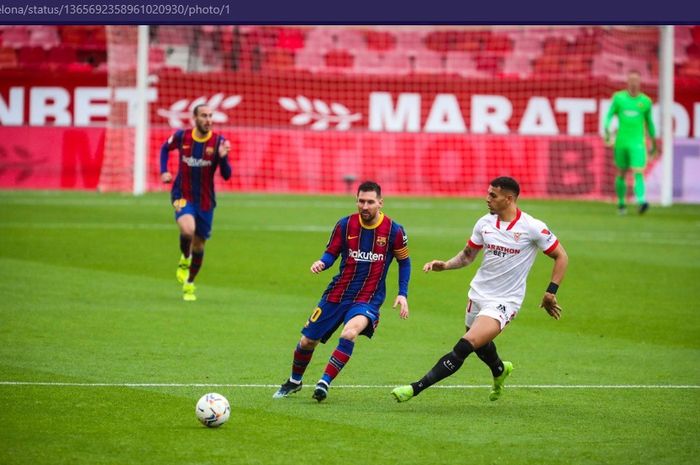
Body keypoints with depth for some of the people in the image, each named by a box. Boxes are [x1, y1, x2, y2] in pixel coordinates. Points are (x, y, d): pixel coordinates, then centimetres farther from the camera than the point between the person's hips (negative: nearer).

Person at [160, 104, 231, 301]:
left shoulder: (218, 141, -9)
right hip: (182, 195, -2)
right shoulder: (181, 136, -7)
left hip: (205, 200, 2)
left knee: (199, 244, 10)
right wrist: (163, 172, 3)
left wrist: (222, 157, -27)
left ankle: (189, 285, 33)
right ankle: (184, 260, 2)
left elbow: (226, 175, -9)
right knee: (188, 229, -30)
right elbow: (165, 148, 16)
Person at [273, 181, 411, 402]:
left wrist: (402, 294, -1)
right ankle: (294, 381, 35)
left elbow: (404, 261, 7)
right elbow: (331, 253, 6)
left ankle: (325, 382, -24)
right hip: (337, 293, 3)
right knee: (307, 341, 7)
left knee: (349, 333, -33)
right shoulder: (345, 225, -4)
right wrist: (321, 263, -18)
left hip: (368, 299, -3)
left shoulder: (394, 231, -7)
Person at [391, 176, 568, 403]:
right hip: (478, 293, 6)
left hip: (504, 301, -6)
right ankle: (500, 370, 57)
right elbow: (467, 255, 14)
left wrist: (551, 293, -8)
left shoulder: (532, 228, -14)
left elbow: (561, 257, -4)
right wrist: (445, 265, -5)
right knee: (480, 346, 22)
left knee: (465, 345, -20)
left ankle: (416, 388, -21)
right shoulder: (485, 223, 1)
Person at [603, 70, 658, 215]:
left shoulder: (645, 101, 4)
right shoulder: (619, 97, 3)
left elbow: (649, 123, 14)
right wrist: (606, 132, -14)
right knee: (622, 173, 11)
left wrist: (654, 144, 20)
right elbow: (609, 116, 4)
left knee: (638, 173, -16)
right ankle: (621, 203, 25)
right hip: (621, 142, 1)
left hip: (637, 142, -1)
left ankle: (641, 201, -30)